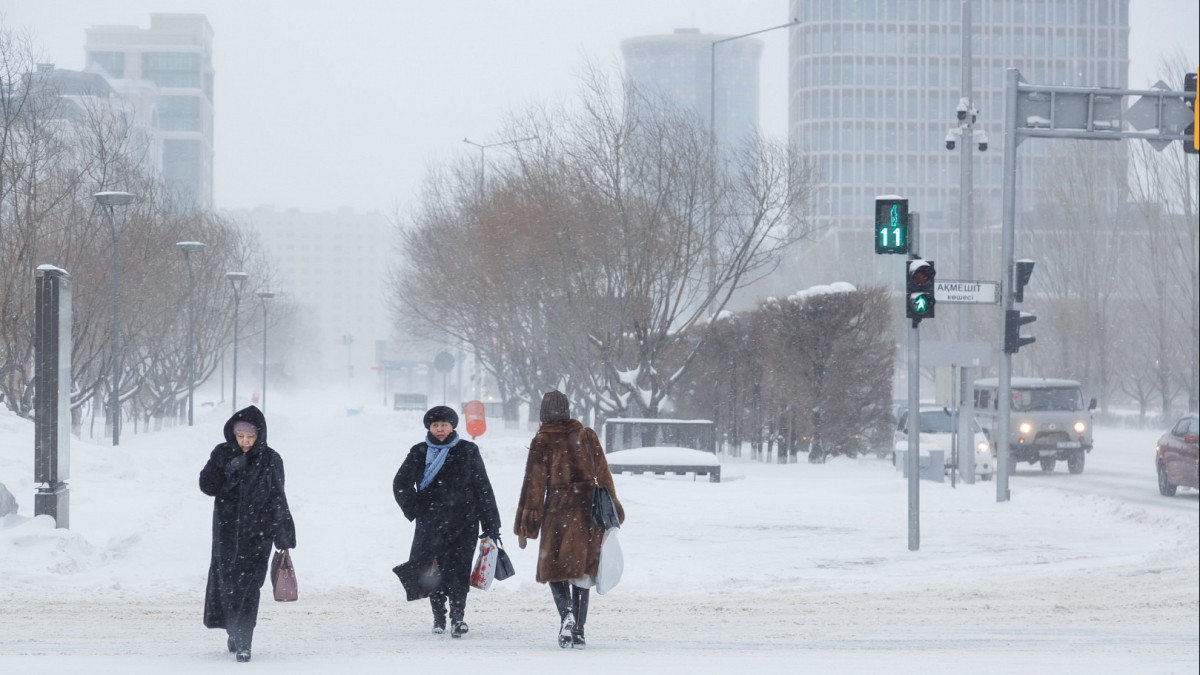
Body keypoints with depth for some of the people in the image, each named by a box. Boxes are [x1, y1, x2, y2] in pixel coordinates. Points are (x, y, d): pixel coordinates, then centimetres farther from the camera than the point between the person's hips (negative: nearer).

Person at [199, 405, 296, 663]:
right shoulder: (222, 454, 1)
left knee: (249, 584, -10)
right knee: (227, 581, 7)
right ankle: (234, 631, 29)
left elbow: (277, 499, 2)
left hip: (258, 532, -2)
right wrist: (229, 473, -19)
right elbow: (207, 485, -3)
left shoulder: (270, 460, -2)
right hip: (227, 530, 2)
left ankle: (243, 642, -10)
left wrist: (283, 536, 2)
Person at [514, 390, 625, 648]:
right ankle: (578, 630, 7)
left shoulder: (541, 443, -3)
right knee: (581, 570, 10)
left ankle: (566, 613, -19)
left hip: (558, 512, -3)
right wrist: (612, 511, 20)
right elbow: (603, 475, 10)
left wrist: (524, 527, 0)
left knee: (555, 568, 7)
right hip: (588, 511, 3)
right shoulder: (587, 436, 6)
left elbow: (534, 485, -3)